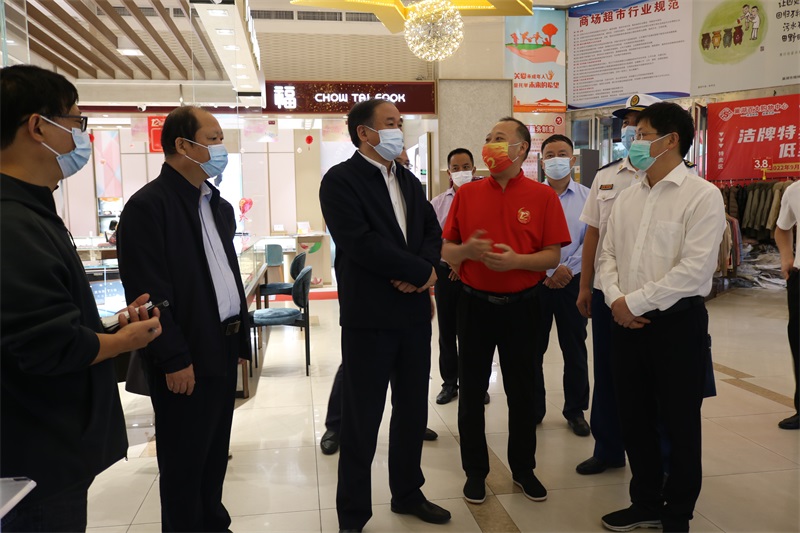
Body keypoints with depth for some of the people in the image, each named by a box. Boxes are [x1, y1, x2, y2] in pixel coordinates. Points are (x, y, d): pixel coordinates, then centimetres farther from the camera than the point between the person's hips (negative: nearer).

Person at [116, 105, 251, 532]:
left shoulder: (218, 205, 13)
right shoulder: (148, 206, -13)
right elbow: (149, 292, -18)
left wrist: (241, 336, 13)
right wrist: (175, 359, -18)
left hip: (223, 349, 8)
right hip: (186, 359, -8)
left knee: (215, 451, 19)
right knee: (184, 460, 8)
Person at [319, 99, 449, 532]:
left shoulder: (408, 180, 14)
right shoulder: (340, 180, -10)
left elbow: (431, 230, 9)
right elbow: (360, 243, -21)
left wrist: (422, 271, -12)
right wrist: (421, 271, -14)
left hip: (414, 311, 7)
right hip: (369, 317, -7)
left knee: (413, 410, 16)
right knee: (362, 418, 5)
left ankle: (408, 494, 36)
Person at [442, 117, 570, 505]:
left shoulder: (543, 196, -2)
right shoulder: (467, 194, 4)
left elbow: (553, 256, -4)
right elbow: (446, 252, 5)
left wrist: (516, 261, -20)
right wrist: (466, 250, -16)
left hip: (521, 306, -1)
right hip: (475, 304, 2)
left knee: (522, 391, 11)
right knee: (471, 391, 9)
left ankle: (523, 468, 31)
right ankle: (475, 470, 26)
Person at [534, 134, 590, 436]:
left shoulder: (587, 198, 4)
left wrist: (569, 267, -14)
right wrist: (545, 275, -10)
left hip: (572, 280, 1)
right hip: (535, 281, 0)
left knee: (575, 349, 9)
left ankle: (575, 410, 24)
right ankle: (532, 409, 21)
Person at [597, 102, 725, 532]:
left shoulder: (702, 195, -10)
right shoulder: (627, 197, 10)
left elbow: (694, 270, -18)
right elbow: (608, 255, 9)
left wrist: (633, 302, -15)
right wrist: (615, 299, -9)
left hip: (677, 323, -6)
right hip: (627, 323, 6)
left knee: (679, 426, 9)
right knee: (634, 419, 16)